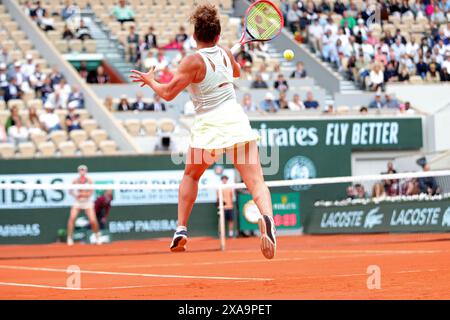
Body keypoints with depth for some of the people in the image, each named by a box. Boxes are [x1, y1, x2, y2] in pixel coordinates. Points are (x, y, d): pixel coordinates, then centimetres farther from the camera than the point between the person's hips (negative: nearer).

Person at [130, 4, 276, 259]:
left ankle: (181, 230, 18)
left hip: (209, 127, -2)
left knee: (191, 175, 23)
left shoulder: (194, 61, -7)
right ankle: (267, 218, -37)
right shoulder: (226, 54, 8)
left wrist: (150, 80, 14)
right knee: (256, 181, -8)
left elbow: (168, 93, -4)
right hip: (238, 123, 2)